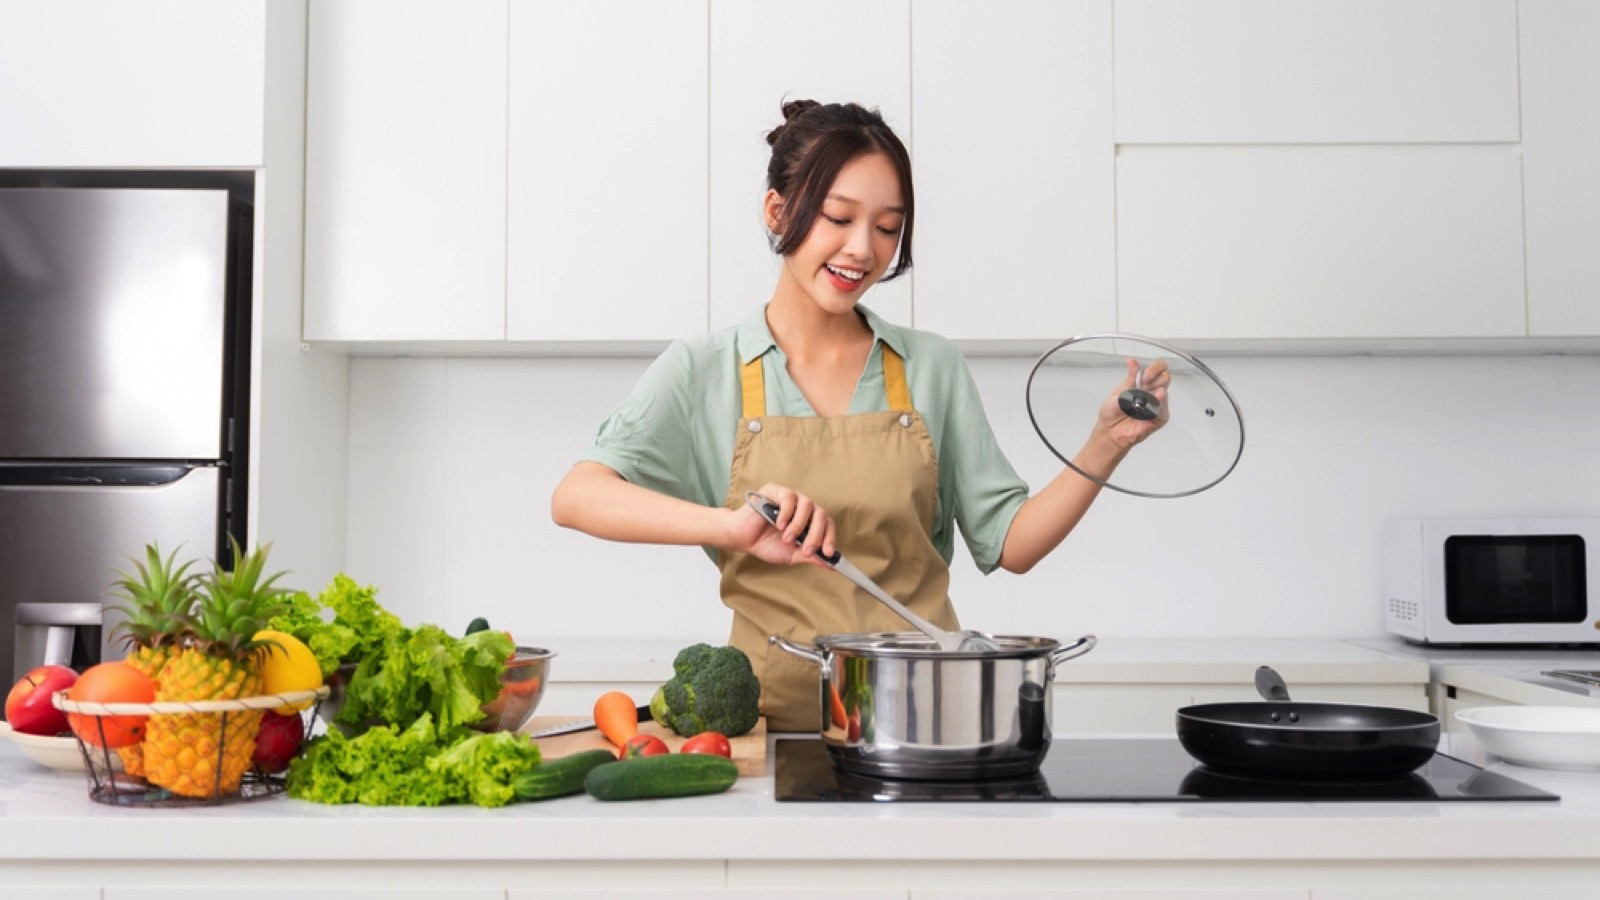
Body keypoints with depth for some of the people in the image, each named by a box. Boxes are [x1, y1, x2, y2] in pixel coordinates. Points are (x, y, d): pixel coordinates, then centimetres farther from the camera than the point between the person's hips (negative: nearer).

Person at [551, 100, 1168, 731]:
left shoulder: (933, 367, 11)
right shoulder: (703, 371, 4)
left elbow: (1009, 542, 12)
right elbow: (576, 498, -10)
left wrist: (1105, 447, -3)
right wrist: (731, 526, -24)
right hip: (777, 716, -2)